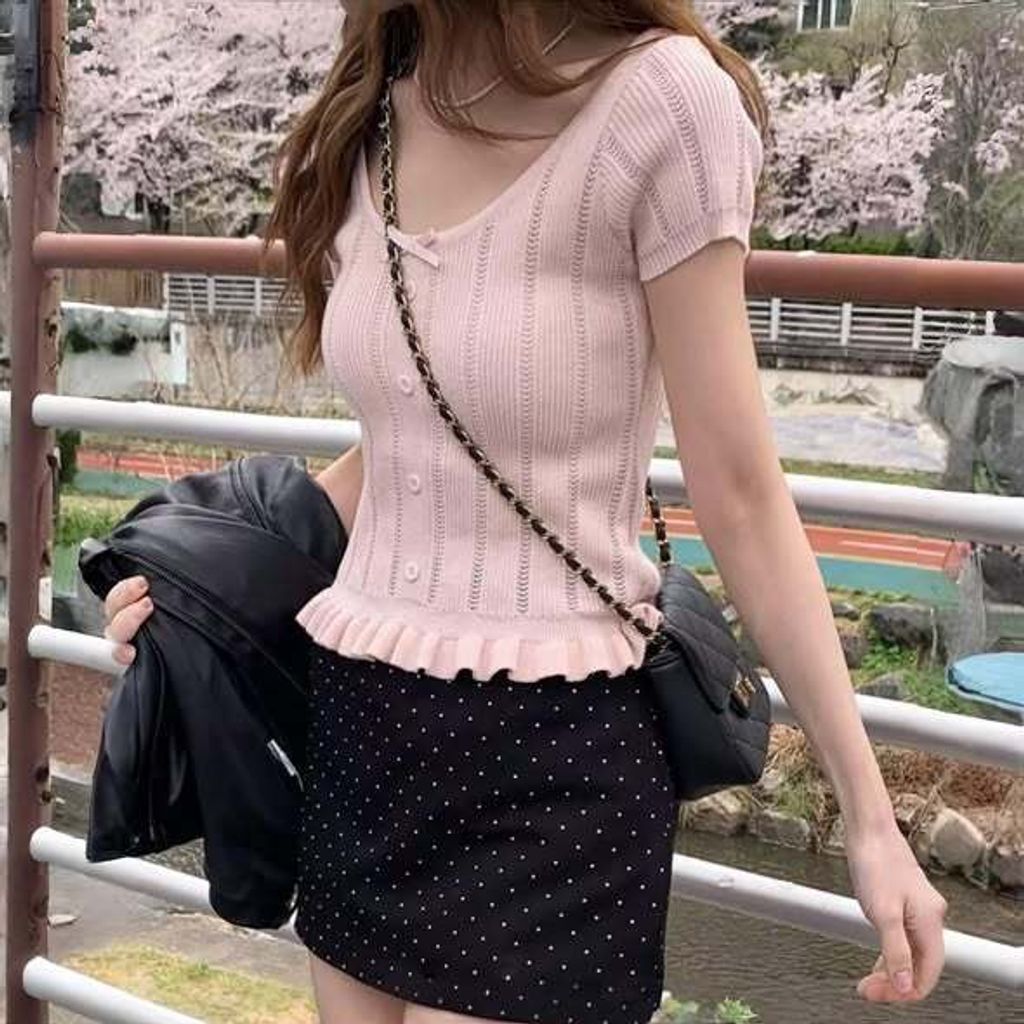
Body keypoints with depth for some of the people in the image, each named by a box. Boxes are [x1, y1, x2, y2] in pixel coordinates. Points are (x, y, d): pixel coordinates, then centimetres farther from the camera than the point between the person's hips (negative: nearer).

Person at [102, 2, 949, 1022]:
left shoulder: (656, 99, -15)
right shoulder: (365, 131, 4)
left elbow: (738, 494, -11)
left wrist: (870, 815, -9)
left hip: (551, 756, -6)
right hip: (357, 728, 6)